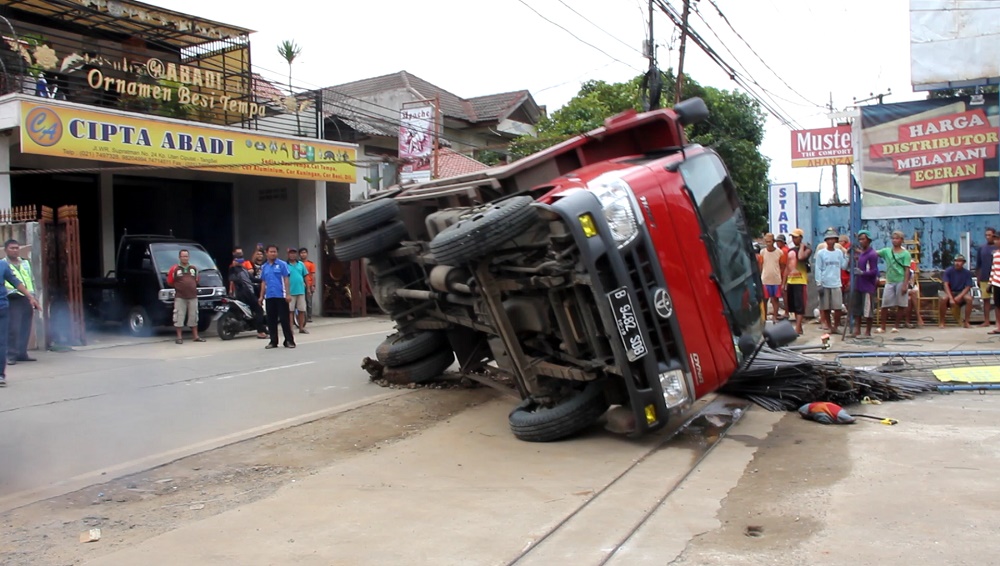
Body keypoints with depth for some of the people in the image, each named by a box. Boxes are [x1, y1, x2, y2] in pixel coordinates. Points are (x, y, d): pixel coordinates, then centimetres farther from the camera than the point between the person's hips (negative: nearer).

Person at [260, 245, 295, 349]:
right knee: (271, 320, 8)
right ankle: (273, 341, 16)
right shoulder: (264, 267, 12)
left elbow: (286, 280, -4)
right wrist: (261, 296, 12)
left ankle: (289, 340, 1)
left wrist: (288, 294, -10)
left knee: (284, 319, -3)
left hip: (281, 296, -5)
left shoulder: (282, 264, -2)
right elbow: (263, 282, 16)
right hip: (269, 297, 5)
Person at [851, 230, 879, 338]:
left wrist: (862, 272, -30)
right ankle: (857, 330, 18)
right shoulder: (861, 253, 13)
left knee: (868, 310, 0)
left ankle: (868, 332, 9)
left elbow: (874, 271, -17)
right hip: (858, 285, 8)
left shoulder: (872, 254, -13)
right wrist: (855, 261, 5)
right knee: (856, 308, 11)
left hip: (868, 286, -8)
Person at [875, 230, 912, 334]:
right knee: (885, 305, 0)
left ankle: (896, 327, 14)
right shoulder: (887, 251, 8)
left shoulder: (905, 254, -2)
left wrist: (905, 285, -13)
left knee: (900, 305, 4)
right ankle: (883, 328, 6)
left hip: (900, 281, -3)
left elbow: (907, 270, -6)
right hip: (889, 282, 3)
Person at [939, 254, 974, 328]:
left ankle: (966, 321, -15)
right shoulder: (948, 271, -10)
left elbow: (967, 287, -8)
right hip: (949, 292, -1)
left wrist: (959, 297, -24)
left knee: (969, 298, -31)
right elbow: (946, 285, -16)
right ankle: (941, 322, -18)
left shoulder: (967, 273, -5)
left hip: (962, 292, 2)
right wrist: (951, 298, -27)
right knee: (943, 299, -34)